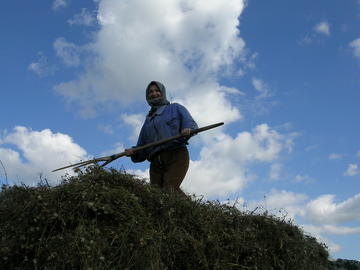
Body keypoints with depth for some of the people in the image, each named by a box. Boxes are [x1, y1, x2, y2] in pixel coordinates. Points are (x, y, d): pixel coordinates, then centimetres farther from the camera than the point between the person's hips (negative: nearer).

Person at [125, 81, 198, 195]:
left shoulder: (176, 108, 22)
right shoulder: (147, 121, 31)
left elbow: (191, 124, 5)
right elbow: (142, 151, 26)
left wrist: (188, 130, -19)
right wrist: (133, 152, 3)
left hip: (176, 156, -4)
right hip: (156, 163, 4)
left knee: (169, 190, -27)